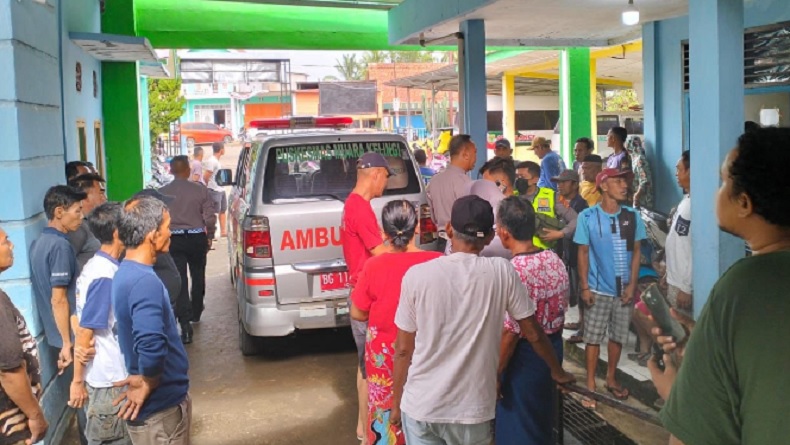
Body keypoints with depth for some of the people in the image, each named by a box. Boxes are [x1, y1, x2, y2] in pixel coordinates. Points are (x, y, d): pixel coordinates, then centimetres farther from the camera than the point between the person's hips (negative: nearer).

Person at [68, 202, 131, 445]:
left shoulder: (97, 266, 5)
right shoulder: (105, 276, -24)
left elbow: (79, 320, 14)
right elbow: (85, 333, -21)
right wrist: (77, 381, -14)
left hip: (110, 374, 9)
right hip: (108, 379, -9)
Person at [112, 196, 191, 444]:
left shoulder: (127, 272, 5)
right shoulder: (145, 281, -26)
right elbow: (152, 347, -39)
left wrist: (145, 379, 11)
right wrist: (147, 385, -23)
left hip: (162, 401, 9)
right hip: (159, 407, -9)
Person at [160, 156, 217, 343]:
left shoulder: (162, 192, -5)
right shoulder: (200, 189, -6)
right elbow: (210, 217, -7)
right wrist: (209, 237, 7)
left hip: (174, 240, -1)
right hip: (197, 238, 1)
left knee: (180, 282, -1)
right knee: (198, 277, 21)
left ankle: (185, 324, -9)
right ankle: (195, 314, 38)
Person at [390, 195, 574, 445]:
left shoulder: (417, 275, -9)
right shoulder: (502, 273, -8)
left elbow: (403, 350, -4)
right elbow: (533, 334, 1)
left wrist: (396, 403, 10)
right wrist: (557, 372, 19)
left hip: (420, 406, 0)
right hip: (472, 408, 0)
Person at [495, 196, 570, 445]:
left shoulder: (513, 272, -26)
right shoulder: (555, 260, -2)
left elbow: (510, 334, -23)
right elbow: (561, 310, 9)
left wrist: (495, 374, -13)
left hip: (525, 354, -7)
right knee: (541, 417, 25)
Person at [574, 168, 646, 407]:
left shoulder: (632, 216, 1)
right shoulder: (588, 217, -6)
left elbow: (636, 252, 4)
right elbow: (583, 253, -3)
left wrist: (632, 285, -3)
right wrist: (585, 287, -7)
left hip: (624, 289, 3)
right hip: (598, 289, -3)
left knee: (618, 336, 13)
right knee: (593, 337, 3)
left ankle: (611, 379, 30)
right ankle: (590, 384, 14)